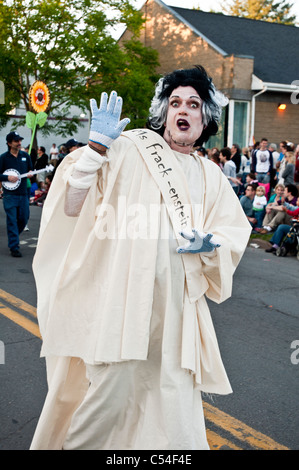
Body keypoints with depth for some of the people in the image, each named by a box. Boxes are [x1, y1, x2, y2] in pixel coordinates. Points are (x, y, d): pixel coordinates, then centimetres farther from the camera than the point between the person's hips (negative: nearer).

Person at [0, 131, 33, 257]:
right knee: (12, 221, -4)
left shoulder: (25, 156, 9)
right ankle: (14, 247, 1)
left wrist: (30, 173, -1)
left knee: (24, 219, 9)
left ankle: (13, 238, 35)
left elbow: (30, 169, 20)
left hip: (23, 194, 4)